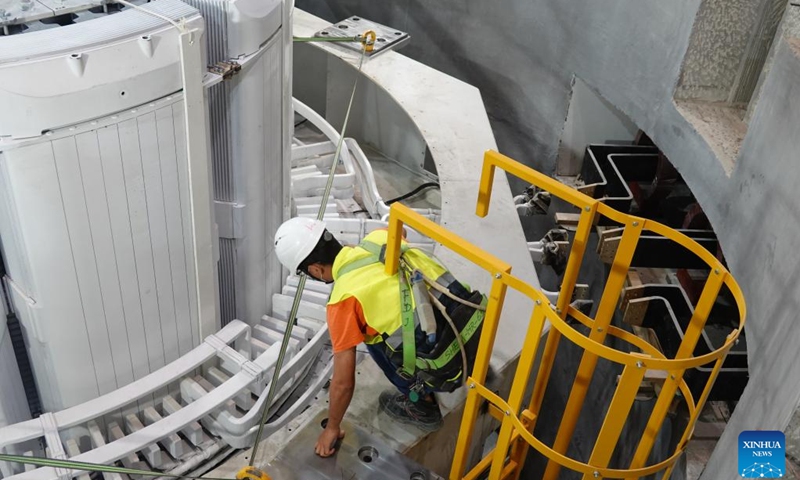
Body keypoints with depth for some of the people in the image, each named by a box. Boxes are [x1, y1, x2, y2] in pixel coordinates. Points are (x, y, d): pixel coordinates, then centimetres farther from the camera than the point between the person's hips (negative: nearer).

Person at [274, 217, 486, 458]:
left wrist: (332, 428, 18)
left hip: (453, 365, -7)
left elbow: (343, 383, -1)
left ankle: (420, 404, 21)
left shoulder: (344, 299, -9)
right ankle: (422, 390, 32)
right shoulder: (380, 237, 6)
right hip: (482, 325, 7)